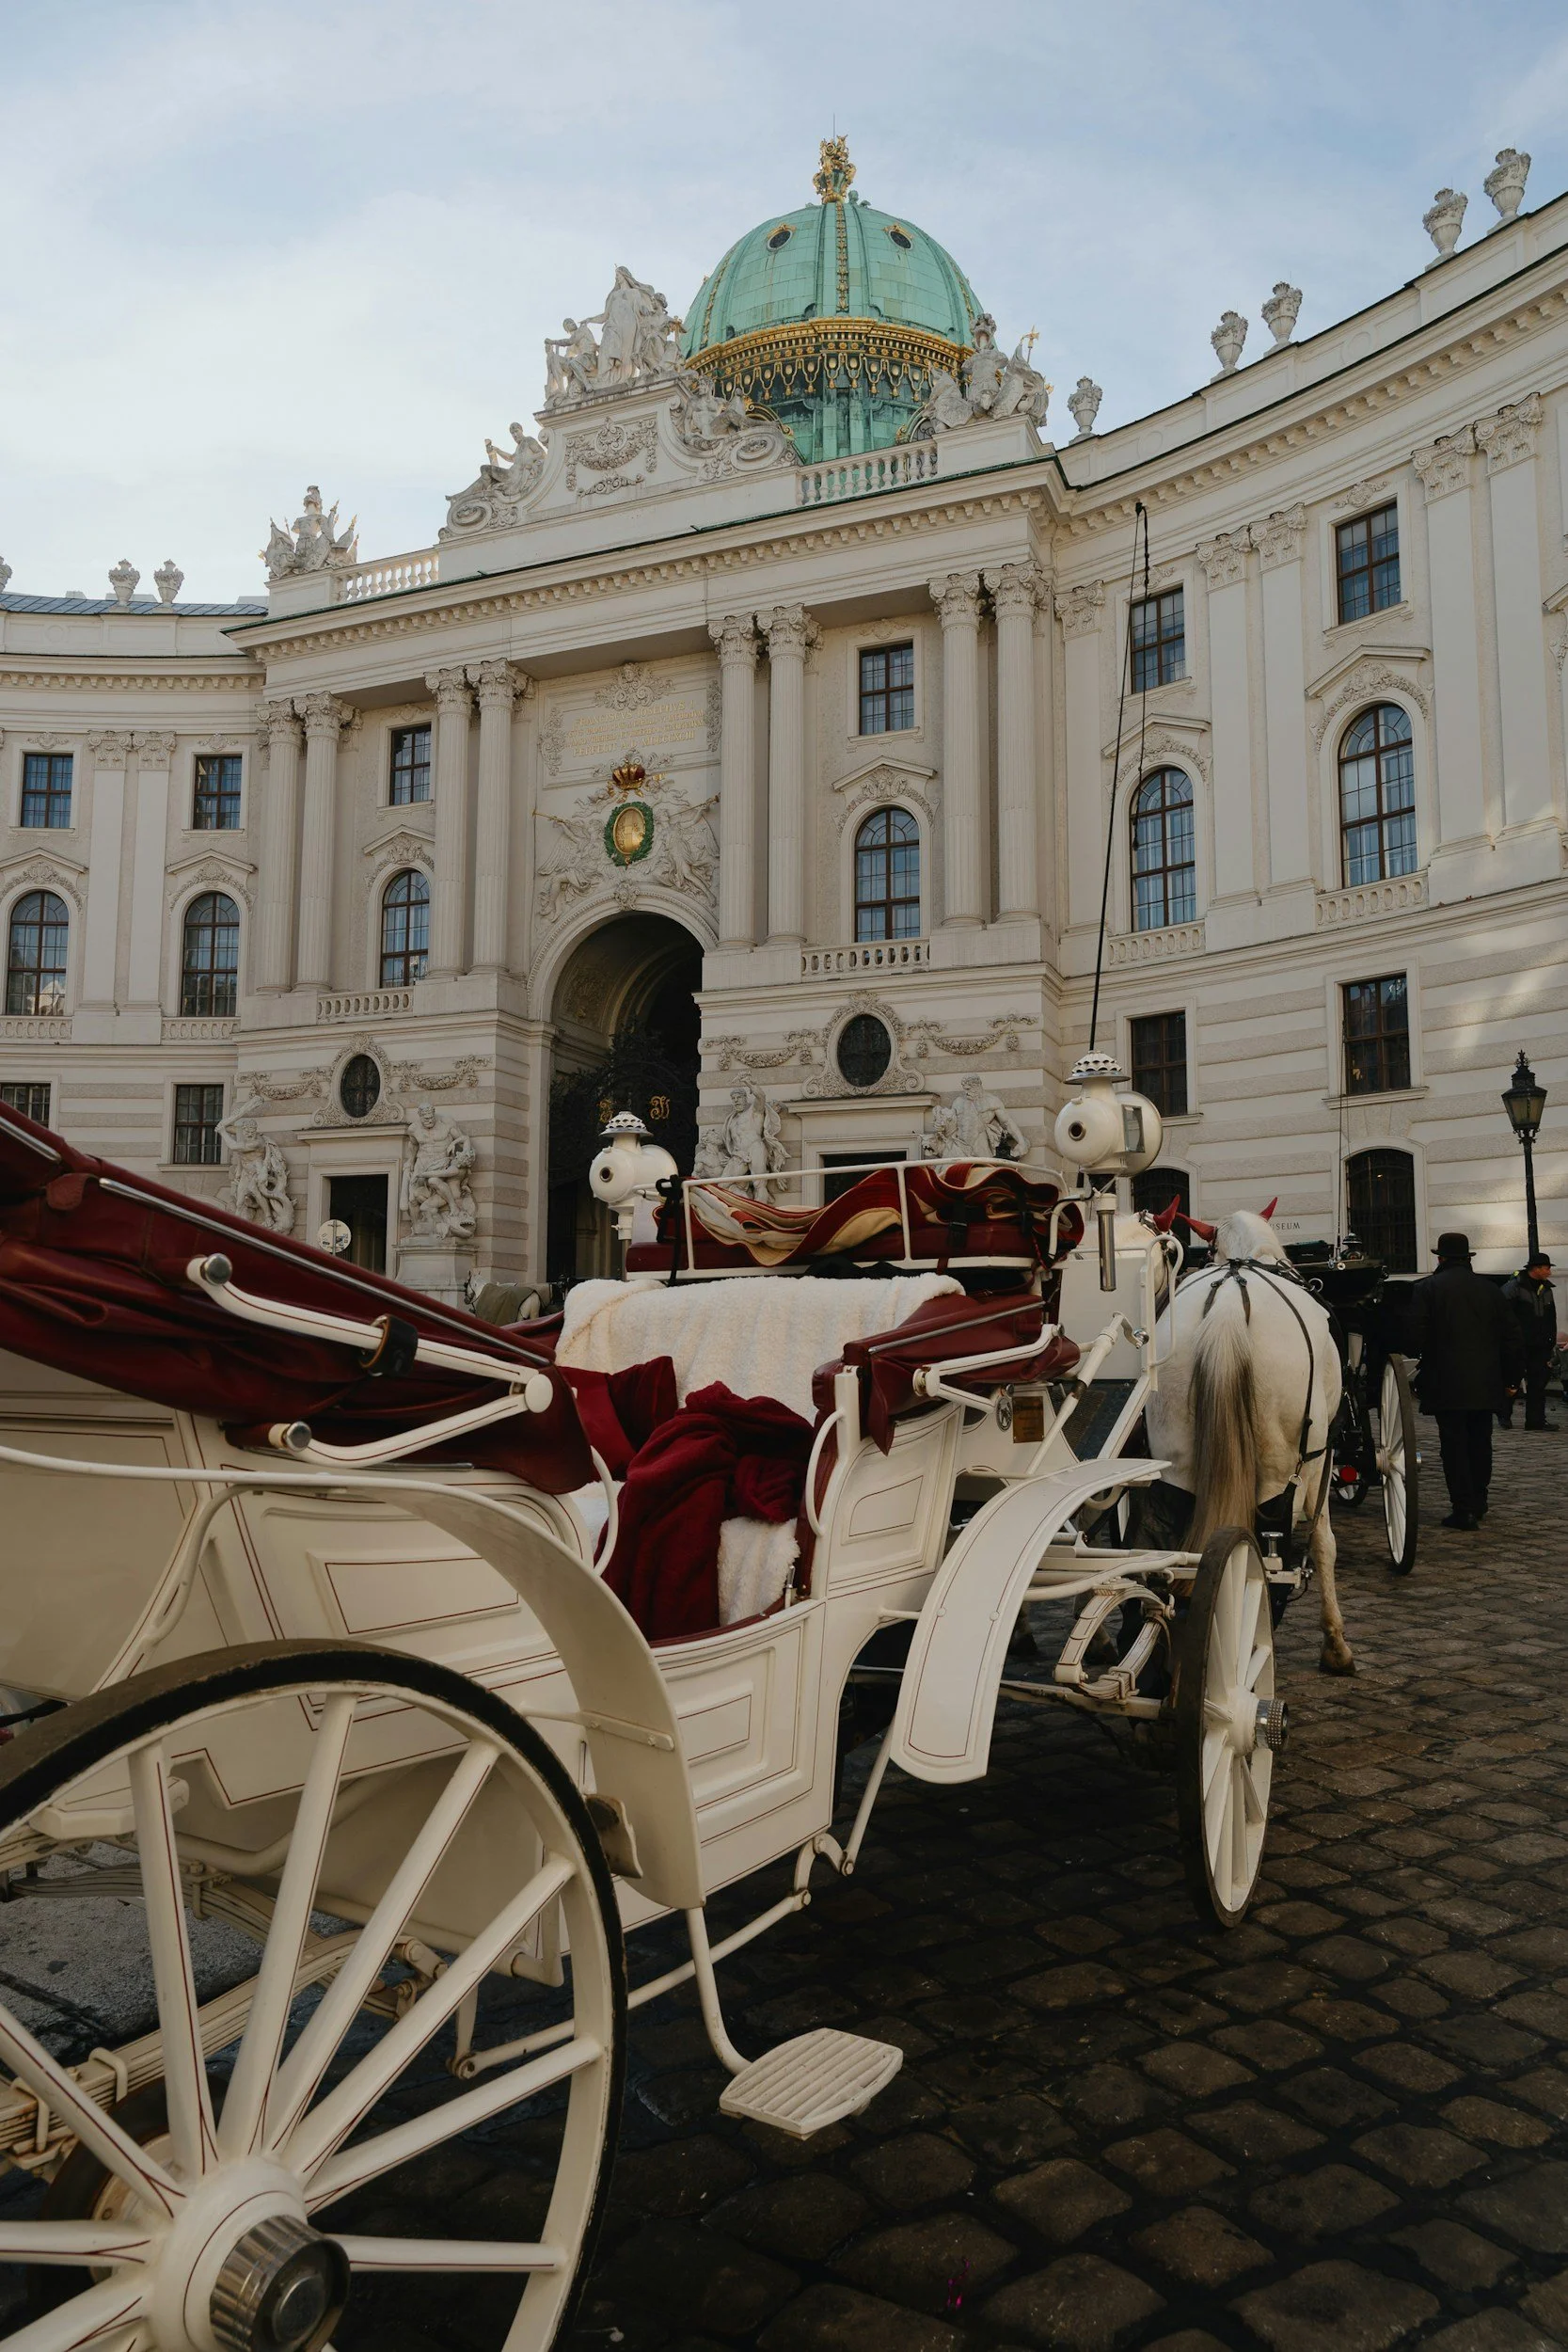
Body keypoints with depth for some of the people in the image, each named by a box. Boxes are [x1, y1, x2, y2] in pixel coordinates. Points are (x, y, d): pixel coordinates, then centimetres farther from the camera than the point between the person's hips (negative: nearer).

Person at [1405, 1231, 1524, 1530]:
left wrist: (1415, 1379, 4)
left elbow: (1415, 1337, -10)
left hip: (1446, 1384, -4)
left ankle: (1464, 1509, -4)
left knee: (1454, 1445, -1)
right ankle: (1479, 1503, 26)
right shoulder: (1489, 1289, 7)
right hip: (1485, 1384, 4)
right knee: (1480, 1443, 16)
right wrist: (1511, 1379, 16)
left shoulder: (1427, 1289, -5)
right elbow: (1511, 1337, 9)